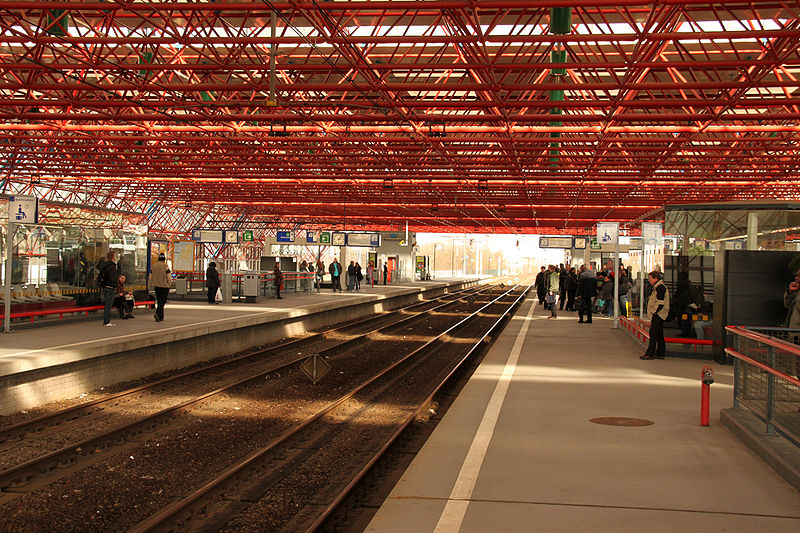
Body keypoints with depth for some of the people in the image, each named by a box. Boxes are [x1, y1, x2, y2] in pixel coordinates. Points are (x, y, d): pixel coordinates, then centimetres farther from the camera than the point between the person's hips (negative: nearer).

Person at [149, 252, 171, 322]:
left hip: (156, 287, 5)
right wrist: (169, 285, 3)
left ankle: (161, 316, 17)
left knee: (159, 301, 14)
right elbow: (169, 277, -11)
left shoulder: (153, 266, 6)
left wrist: (152, 286, 18)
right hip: (164, 286, -5)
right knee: (162, 301, -4)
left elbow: (150, 277, 10)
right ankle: (157, 313, -24)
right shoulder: (165, 266, -10)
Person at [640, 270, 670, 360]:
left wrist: (653, 312, -16)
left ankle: (649, 354, -10)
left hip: (658, 315, -11)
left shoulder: (660, 287, -16)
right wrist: (653, 312, 19)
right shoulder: (657, 287, 17)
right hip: (658, 315, 11)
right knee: (659, 335, 13)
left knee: (653, 334, -10)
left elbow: (660, 303, -22)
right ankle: (660, 353, 17)